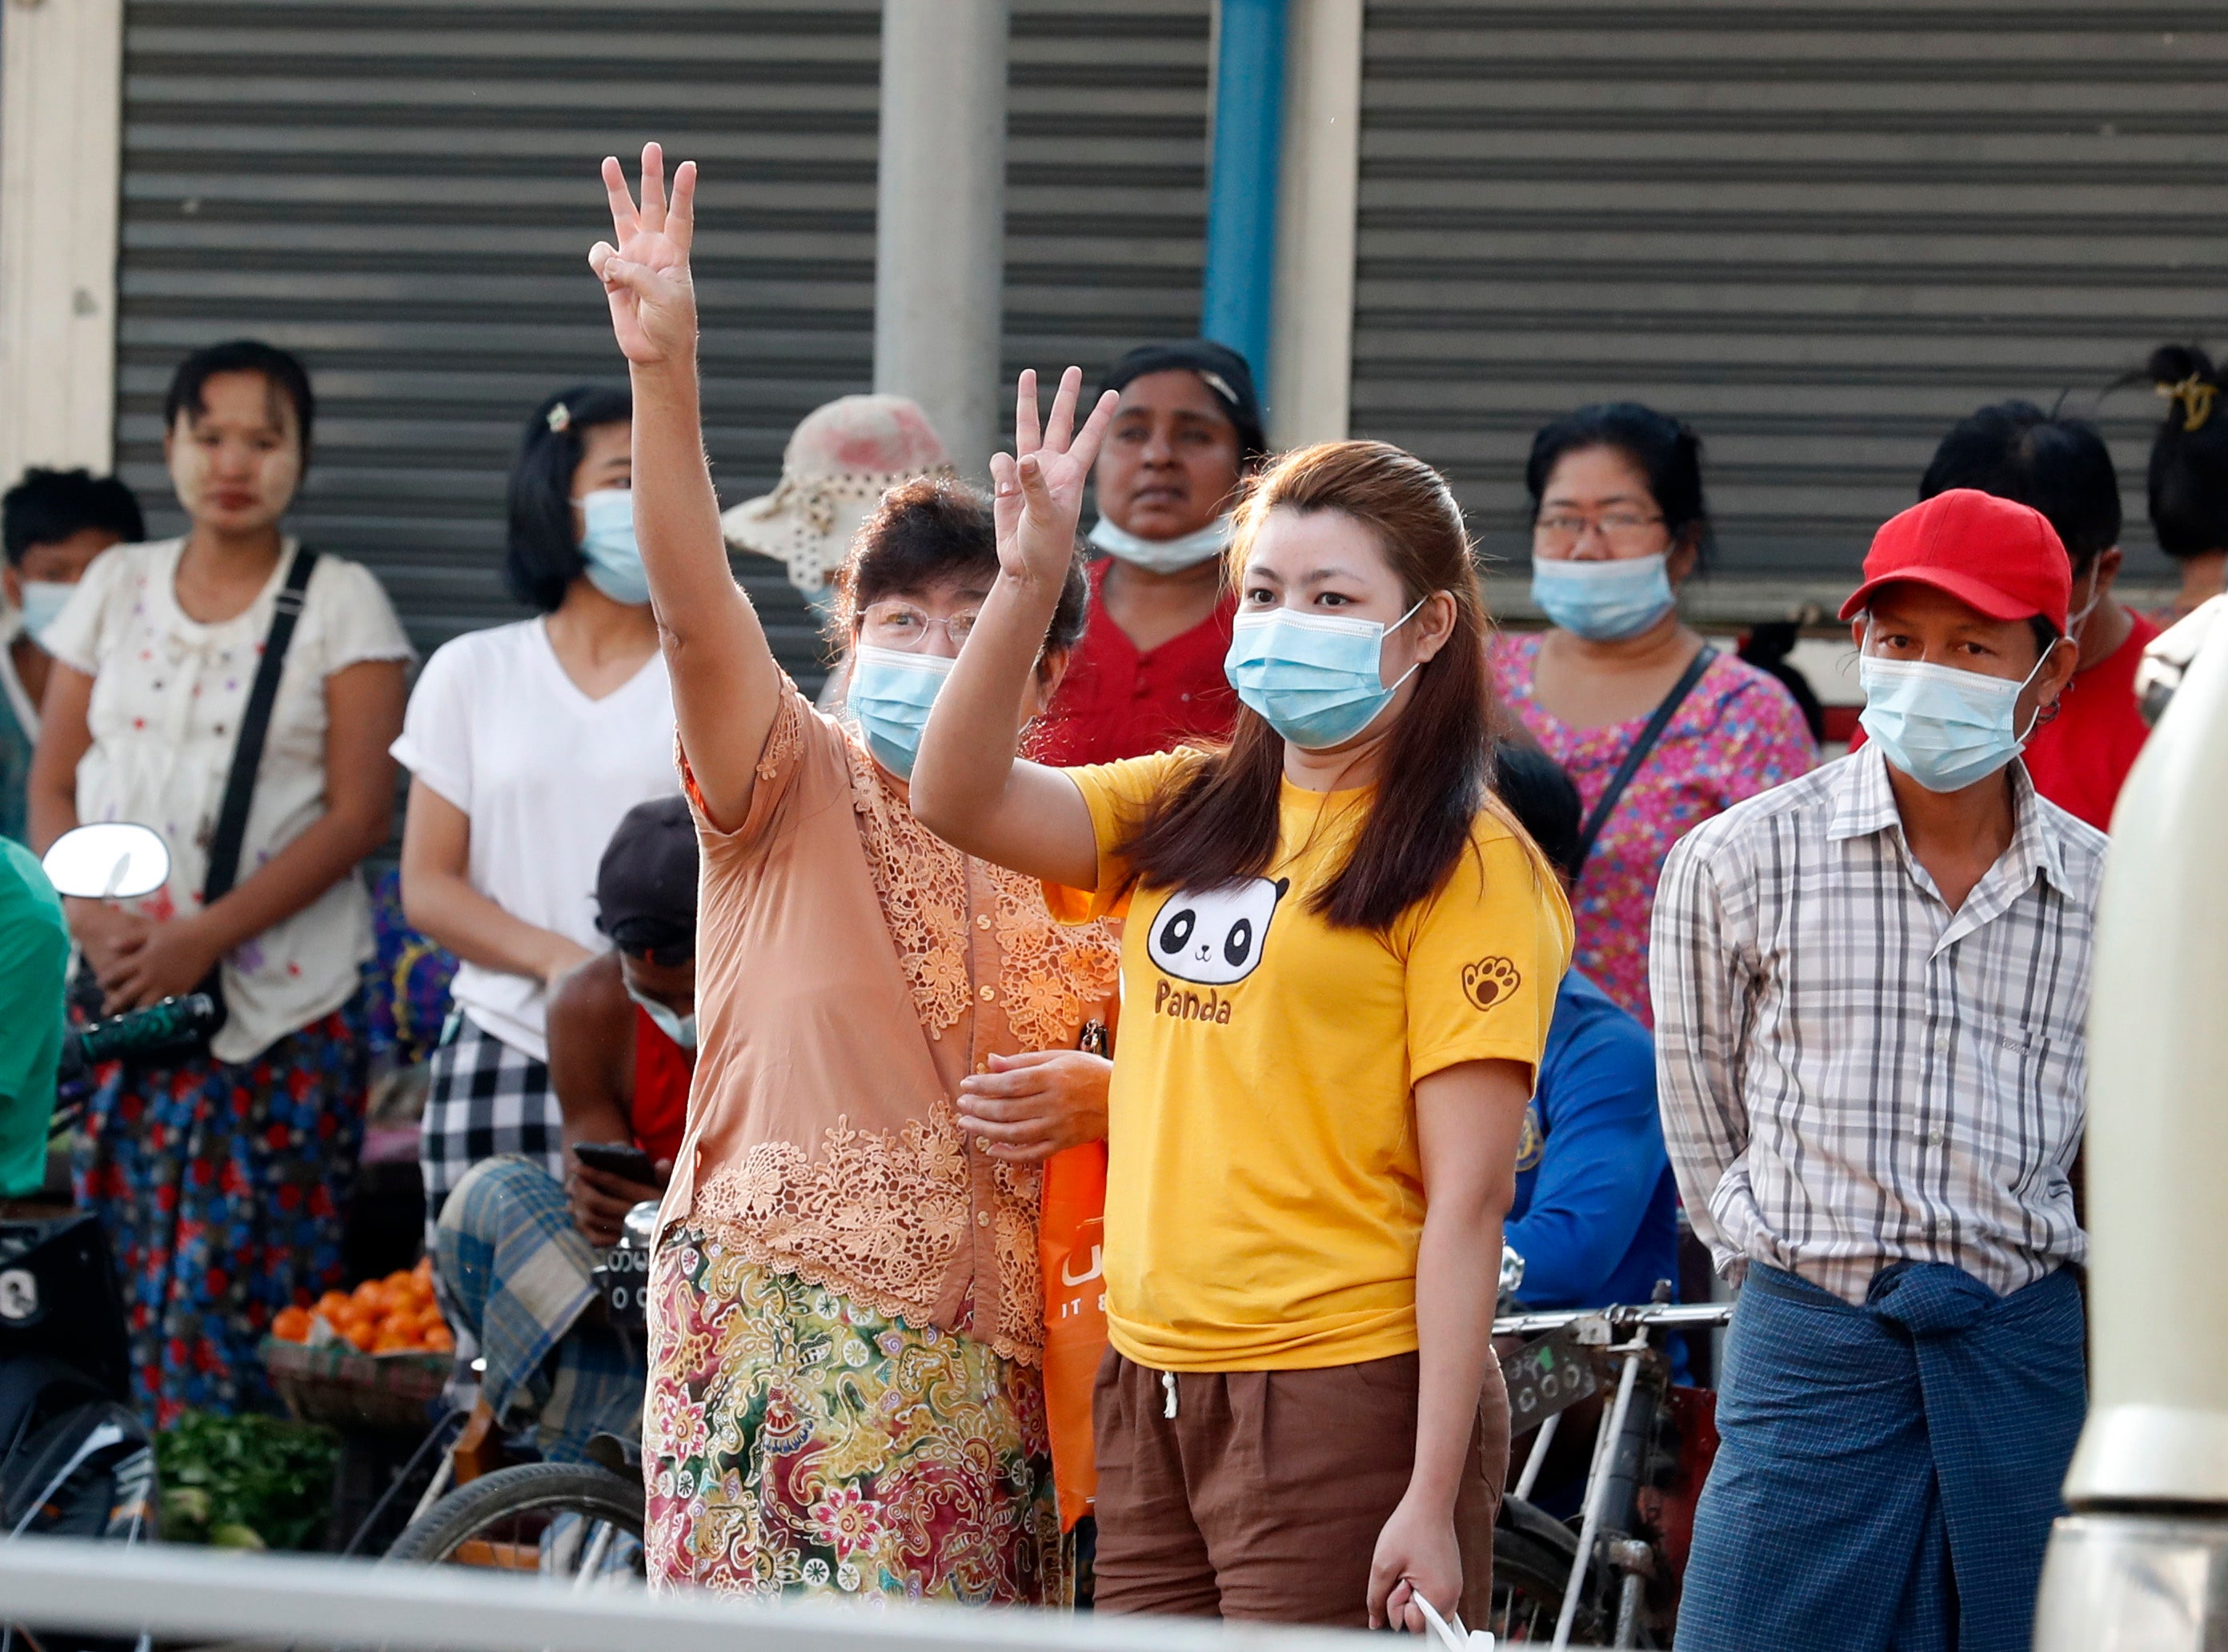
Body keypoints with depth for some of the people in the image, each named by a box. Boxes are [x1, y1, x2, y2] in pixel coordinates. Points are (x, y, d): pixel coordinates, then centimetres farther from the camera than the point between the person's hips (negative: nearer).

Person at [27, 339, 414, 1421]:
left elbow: (357, 814, -6)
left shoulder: (339, 603, 2)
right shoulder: (116, 589, 12)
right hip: (123, 1000, 3)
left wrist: (203, 938, -14)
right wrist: (92, 916, -8)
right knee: (134, 1285, -2)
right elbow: (54, 783, 12)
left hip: (282, 1007, -3)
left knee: (241, 1293, -10)